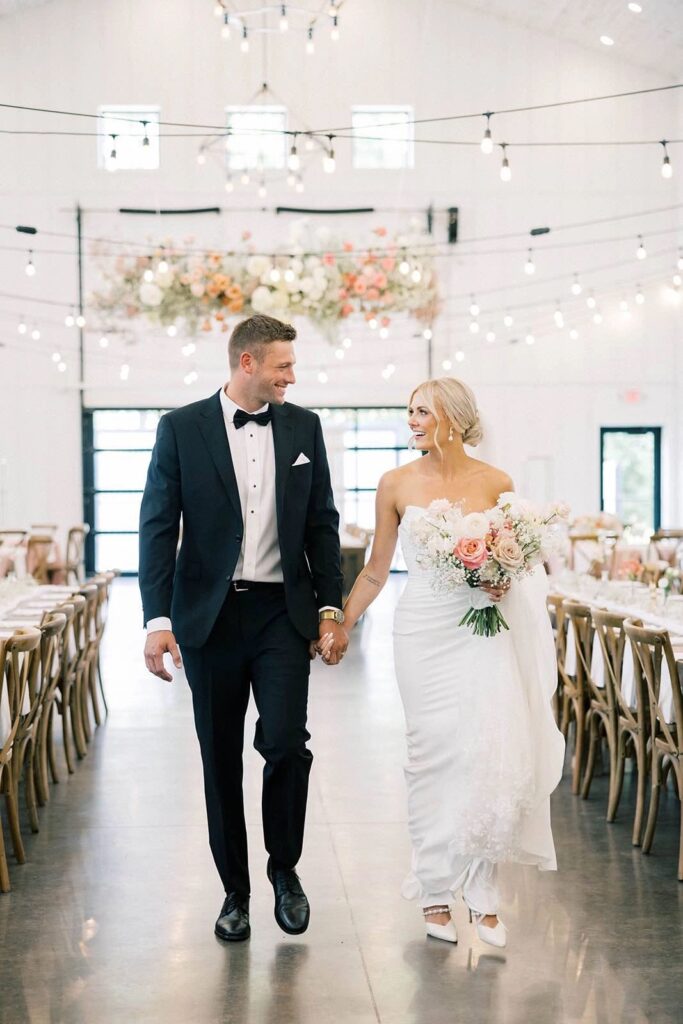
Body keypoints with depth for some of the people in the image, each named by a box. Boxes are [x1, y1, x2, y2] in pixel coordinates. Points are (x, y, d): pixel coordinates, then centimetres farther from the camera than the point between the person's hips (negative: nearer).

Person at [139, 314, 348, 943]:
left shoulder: (303, 427, 7)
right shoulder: (181, 428, -1)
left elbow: (322, 523, 9)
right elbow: (158, 527, -4)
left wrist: (331, 609, 3)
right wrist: (158, 619, -12)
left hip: (283, 612, 1)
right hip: (209, 615, -1)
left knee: (287, 743, -10)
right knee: (221, 760, 7)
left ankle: (285, 867, 16)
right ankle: (235, 890, 23)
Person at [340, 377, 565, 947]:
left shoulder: (496, 483, 1)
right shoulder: (397, 484, 3)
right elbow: (376, 571, 10)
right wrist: (339, 626, 8)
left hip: (482, 630, 0)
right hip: (423, 631, 0)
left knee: (494, 754, -8)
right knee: (433, 757, 3)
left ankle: (481, 887, 8)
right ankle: (436, 891, 17)